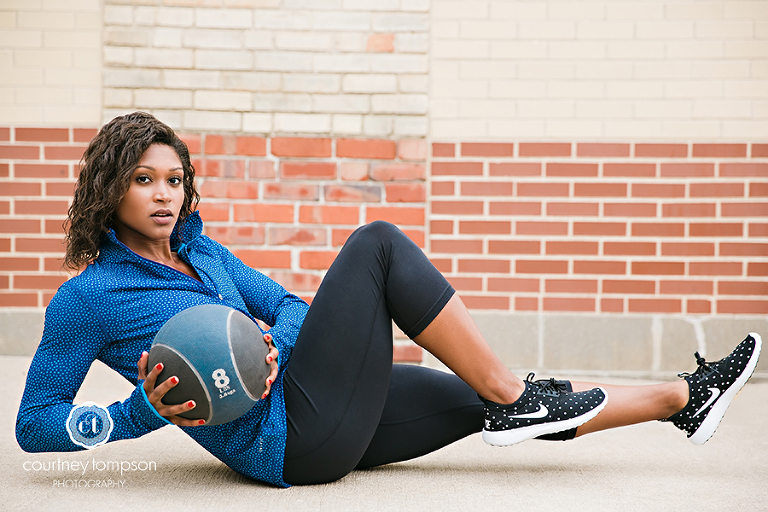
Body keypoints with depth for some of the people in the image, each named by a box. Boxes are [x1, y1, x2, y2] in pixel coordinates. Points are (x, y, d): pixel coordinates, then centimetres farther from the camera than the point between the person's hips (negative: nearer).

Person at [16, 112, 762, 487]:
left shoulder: (199, 249, 16)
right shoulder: (86, 297, -3)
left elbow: (286, 305, 18)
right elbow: (33, 423, -1)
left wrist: (273, 348, -6)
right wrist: (146, 411, -15)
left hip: (321, 428, 7)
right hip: (286, 436, -7)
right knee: (378, 244, -15)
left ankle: (684, 399, 18)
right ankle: (513, 396, -9)